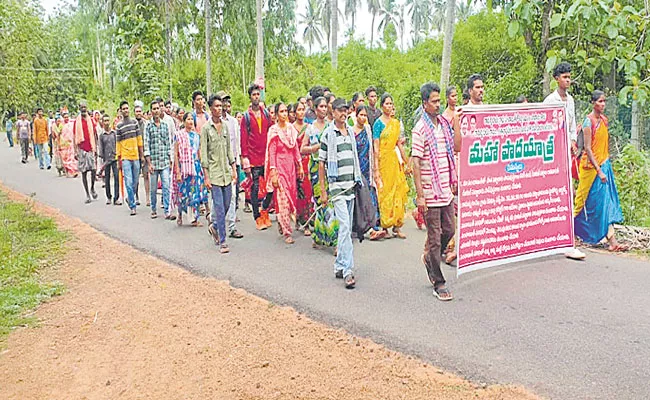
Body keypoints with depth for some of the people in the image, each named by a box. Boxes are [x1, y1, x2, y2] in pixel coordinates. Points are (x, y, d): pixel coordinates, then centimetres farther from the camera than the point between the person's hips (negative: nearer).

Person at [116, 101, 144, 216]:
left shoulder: (134, 122, 8)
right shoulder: (119, 126, 0)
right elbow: (118, 143, 1)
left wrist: (142, 154, 10)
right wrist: (119, 160, 0)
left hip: (135, 156, 3)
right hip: (125, 157, -3)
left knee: (135, 182, 10)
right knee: (129, 183, -7)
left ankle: (129, 199, 33)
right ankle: (132, 206, -1)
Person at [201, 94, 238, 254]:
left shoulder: (225, 126, 11)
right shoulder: (206, 128, -4)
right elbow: (204, 153, -6)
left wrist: (234, 169, 11)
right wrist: (206, 176, -10)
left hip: (226, 172, 5)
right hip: (214, 172, -5)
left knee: (226, 206, 10)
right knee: (219, 208, -6)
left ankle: (214, 227, 35)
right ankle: (222, 242, 0)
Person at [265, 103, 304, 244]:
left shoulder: (291, 128, 9)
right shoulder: (274, 130, -7)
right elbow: (272, 152, -9)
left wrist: (300, 166, 12)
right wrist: (273, 173, -13)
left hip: (291, 165, 6)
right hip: (279, 166, -6)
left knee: (291, 194, 9)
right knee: (282, 198, -6)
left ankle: (281, 223, 27)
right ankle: (287, 232, -2)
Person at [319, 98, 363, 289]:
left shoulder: (351, 132, 14)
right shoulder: (327, 134, -3)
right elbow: (321, 163, -2)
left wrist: (358, 181, 18)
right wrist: (322, 191, -5)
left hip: (351, 185, 6)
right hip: (336, 186, -6)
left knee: (347, 228, 9)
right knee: (344, 226, -14)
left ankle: (339, 265, 20)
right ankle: (348, 270, -14)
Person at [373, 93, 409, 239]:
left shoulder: (396, 123, 12)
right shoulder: (378, 123, -5)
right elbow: (376, 147, -9)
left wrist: (406, 161, 15)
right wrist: (376, 169, -14)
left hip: (394, 160, 5)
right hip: (383, 160, -5)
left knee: (398, 192, 4)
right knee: (384, 193, -1)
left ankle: (397, 226, 12)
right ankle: (385, 227, 9)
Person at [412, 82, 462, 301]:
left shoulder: (444, 123, 11)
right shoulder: (421, 128, -11)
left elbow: (457, 147, 11)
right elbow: (415, 162, -15)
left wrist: (456, 121, 5)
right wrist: (419, 195, -18)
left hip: (446, 190, 7)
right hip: (430, 192, -7)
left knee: (448, 231, 15)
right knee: (435, 237, 0)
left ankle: (429, 258, 41)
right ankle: (439, 284, 10)